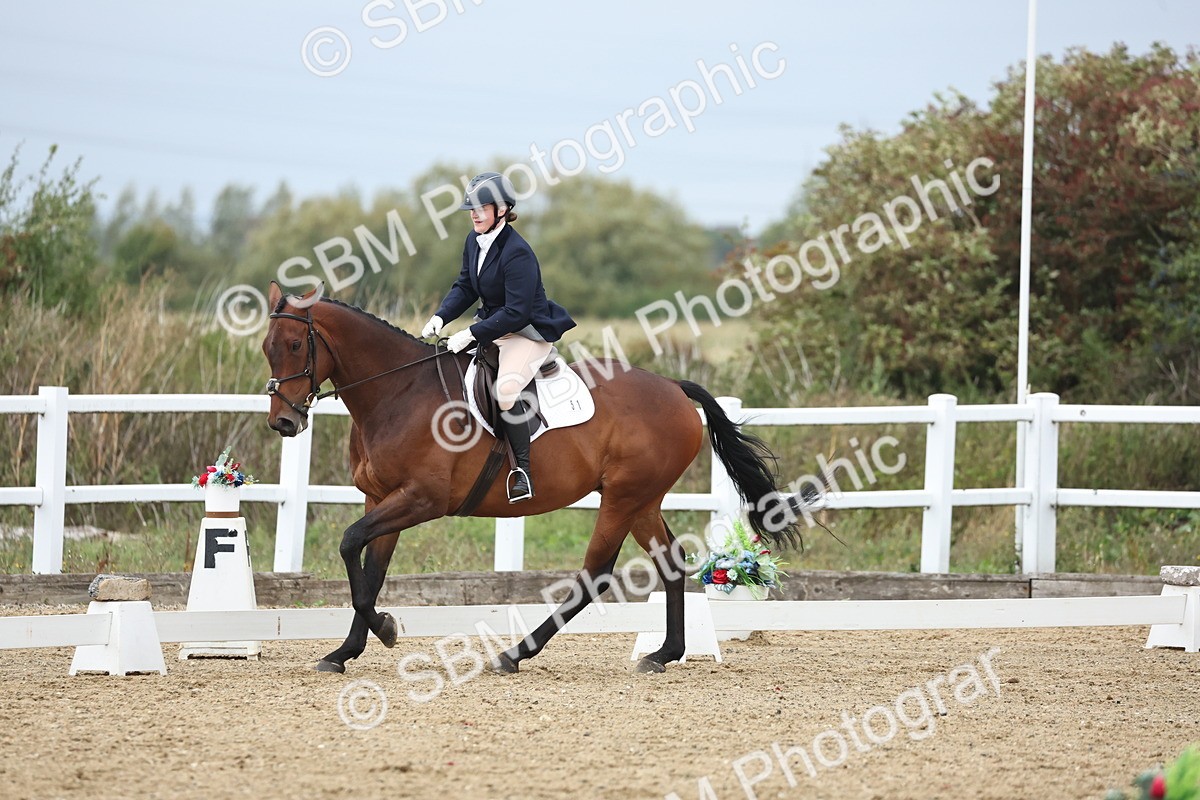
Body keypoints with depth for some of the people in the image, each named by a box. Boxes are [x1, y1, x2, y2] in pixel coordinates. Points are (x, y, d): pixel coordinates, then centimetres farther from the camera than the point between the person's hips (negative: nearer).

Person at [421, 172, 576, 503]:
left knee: (506, 390, -32)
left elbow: (516, 313, -27)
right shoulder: (475, 240, 2)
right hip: (492, 324, 10)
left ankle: (524, 471, -21)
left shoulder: (517, 253, -25)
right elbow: (465, 287, 12)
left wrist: (472, 334, -27)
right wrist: (440, 317, -6)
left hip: (528, 333, -10)